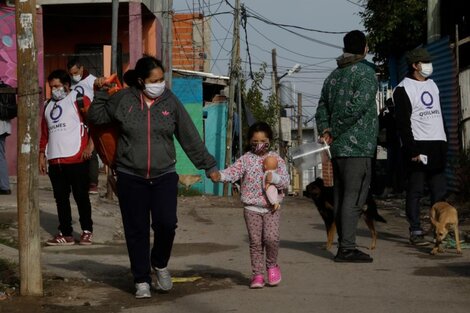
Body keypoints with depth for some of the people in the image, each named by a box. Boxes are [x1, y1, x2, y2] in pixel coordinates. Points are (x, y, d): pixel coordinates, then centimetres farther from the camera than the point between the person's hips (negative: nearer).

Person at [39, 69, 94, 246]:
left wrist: (90, 145, -15)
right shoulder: (48, 105, 19)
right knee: (61, 199, 6)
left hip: (76, 159, -6)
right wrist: (42, 155, 15)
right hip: (55, 160, 6)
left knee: (81, 197, 1)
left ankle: (87, 231, 12)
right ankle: (65, 234, 11)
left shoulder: (78, 99, 0)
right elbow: (44, 132, 21)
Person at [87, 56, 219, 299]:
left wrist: (209, 166, 6)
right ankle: (142, 280, 18)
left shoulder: (170, 102, 2)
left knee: (166, 223, -13)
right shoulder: (123, 100, -1)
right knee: (136, 230, 4)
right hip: (130, 177, 0)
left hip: (164, 176, 0)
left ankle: (160, 264, 17)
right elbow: (95, 117, 12)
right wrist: (100, 93, 1)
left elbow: (190, 138, 6)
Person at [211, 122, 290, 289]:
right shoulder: (246, 159, 2)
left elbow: (285, 180, -2)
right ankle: (257, 274, 12)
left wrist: (274, 177, -22)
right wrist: (220, 175, -32)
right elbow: (233, 171, -13)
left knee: (271, 237, -14)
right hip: (252, 207, 1)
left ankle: (272, 265, 13)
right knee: (255, 242, 2)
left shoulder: (276, 159, 3)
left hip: (271, 206, -1)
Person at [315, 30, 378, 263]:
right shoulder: (366, 73, -7)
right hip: (358, 147, -7)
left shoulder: (334, 75, 16)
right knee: (354, 198, -8)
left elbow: (322, 107, 13)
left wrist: (325, 131, 1)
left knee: (340, 197, 10)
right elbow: (357, 106, -17)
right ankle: (347, 248, -12)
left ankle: (344, 245, 14)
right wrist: (334, 133, -10)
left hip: (337, 147, 8)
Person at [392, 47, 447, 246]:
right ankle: (415, 231, -1)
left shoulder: (432, 85, 19)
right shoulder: (403, 89, -5)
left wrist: (444, 143, 16)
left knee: (440, 190, 5)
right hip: (417, 145, -7)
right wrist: (412, 151, -16)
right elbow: (403, 123, -10)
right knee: (415, 191, -4)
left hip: (437, 145, 7)